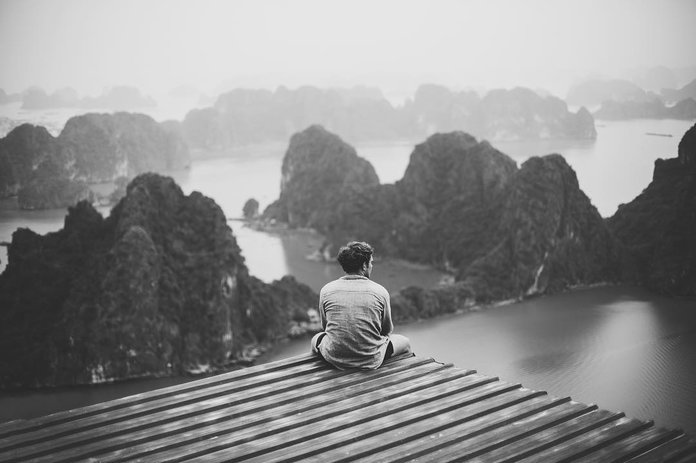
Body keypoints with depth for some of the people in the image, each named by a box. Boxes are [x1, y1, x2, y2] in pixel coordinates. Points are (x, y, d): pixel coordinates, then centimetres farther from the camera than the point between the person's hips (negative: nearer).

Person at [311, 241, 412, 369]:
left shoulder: (326, 290, -6)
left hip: (335, 359, 1)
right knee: (405, 343, 27)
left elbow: (325, 325, 9)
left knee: (316, 339, 35)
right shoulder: (380, 291, -9)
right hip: (371, 361, -1)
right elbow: (387, 329, 4)